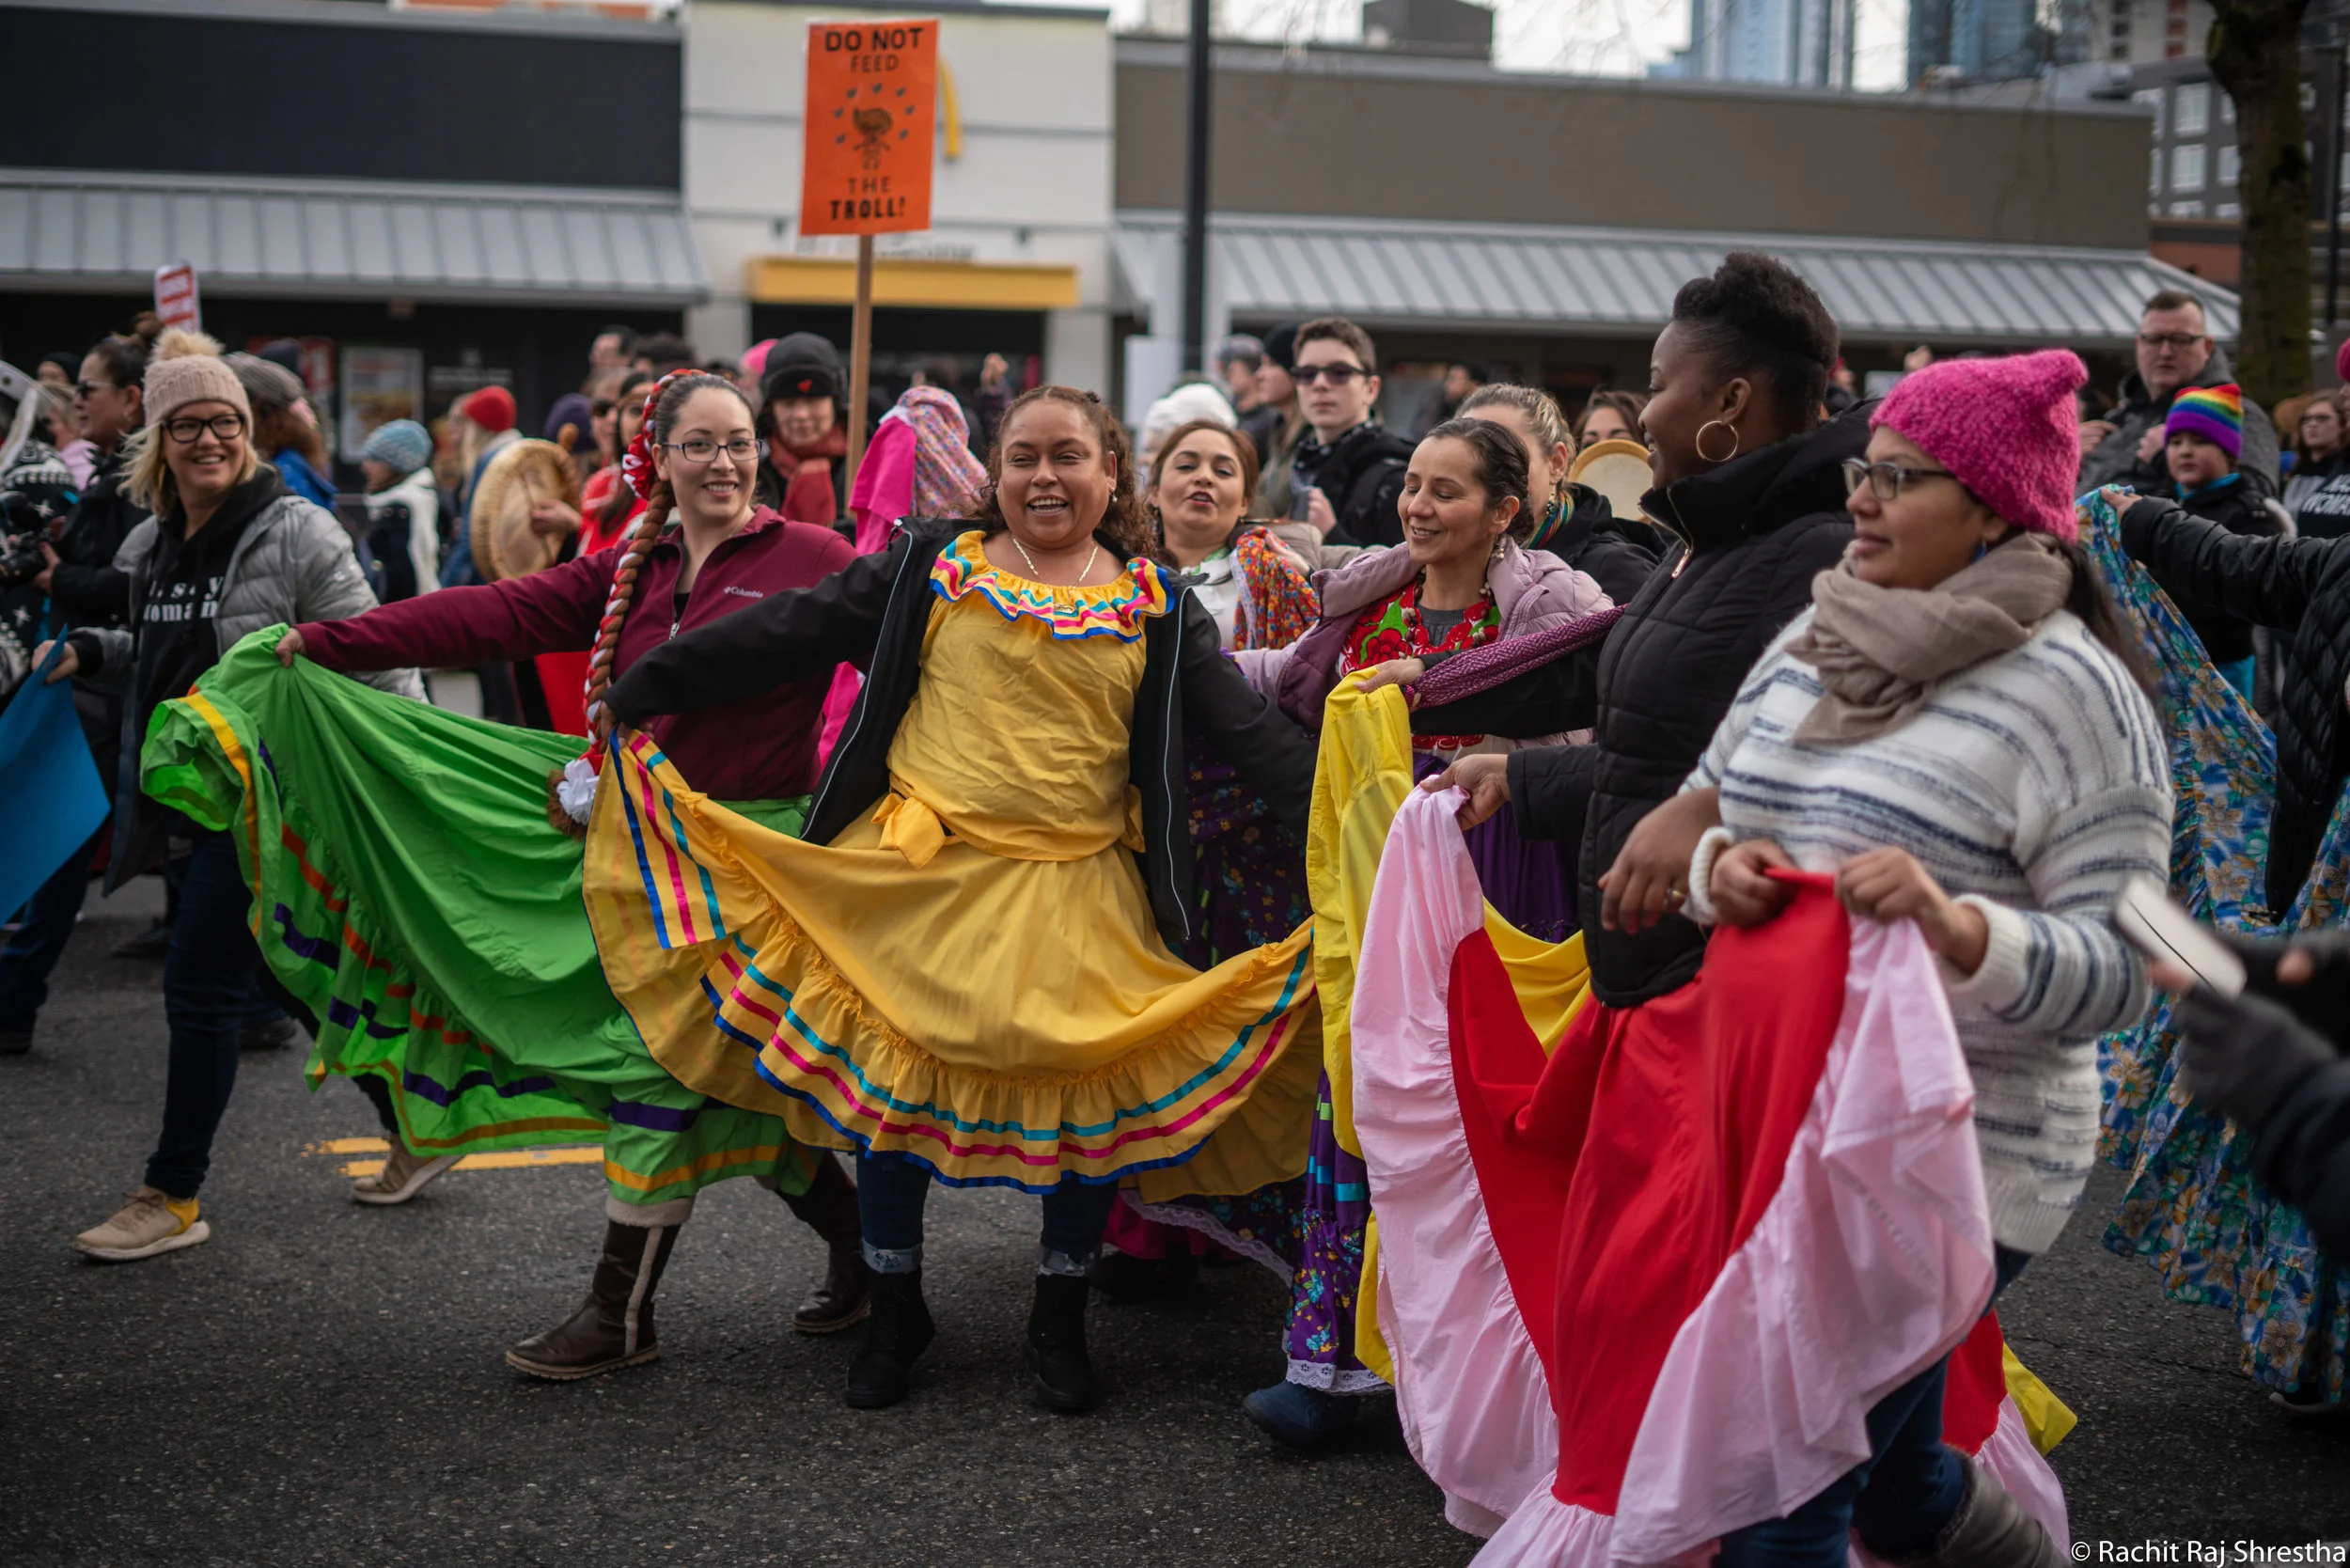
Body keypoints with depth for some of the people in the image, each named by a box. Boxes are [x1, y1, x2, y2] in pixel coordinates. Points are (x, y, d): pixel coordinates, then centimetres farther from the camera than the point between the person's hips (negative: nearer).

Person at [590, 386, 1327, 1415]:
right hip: (919, 871, 0)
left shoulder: (1157, 610, 9)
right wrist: (631, 695, 3)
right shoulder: (931, 569, 6)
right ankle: (893, 1311, 23)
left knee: (1097, 1090, -5)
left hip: (1076, 888, 1)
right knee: (890, 1075, 1)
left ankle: (1058, 1321, 18)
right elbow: (783, 634, 5)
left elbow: (1253, 734, 5)